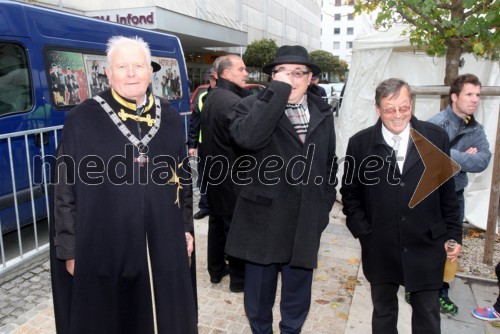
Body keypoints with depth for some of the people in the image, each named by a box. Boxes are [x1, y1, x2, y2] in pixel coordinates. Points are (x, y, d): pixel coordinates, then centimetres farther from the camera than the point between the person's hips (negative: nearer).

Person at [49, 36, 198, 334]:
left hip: (164, 245, 4)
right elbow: (65, 188, -5)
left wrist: (186, 228, 10)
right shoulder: (83, 119, -8)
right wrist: (69, 249, -5)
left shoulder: (170, 118, 4)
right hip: (103, 246, -3)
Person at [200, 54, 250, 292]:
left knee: (217, 221, 18)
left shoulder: (211, 98, 8)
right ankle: (239, 279, 17)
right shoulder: (234, 102, -21)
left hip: (213, 172, 9)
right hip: (232, 176, -9)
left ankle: (215, 270, 32)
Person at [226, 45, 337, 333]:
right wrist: (278, 90, -24)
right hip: (263, 218, -3)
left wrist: (326, 204, 11)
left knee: (298, 292, 18)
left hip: (305, 222, 3)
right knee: (259, 290, 15)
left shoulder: (323, 112, 7)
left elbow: (330, 162, 15)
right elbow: (247, 137, -30)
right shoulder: (252, 105, -6)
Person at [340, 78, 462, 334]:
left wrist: (453, 234, 4)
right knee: (383, 312, 18)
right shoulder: (360, 143, -5)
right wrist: (362, 231, -5)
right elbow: (350, 193, 3)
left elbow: (447, 191, 4)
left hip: (426, 247, 1)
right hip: (380, 249, 0)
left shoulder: (436, 137, -3)